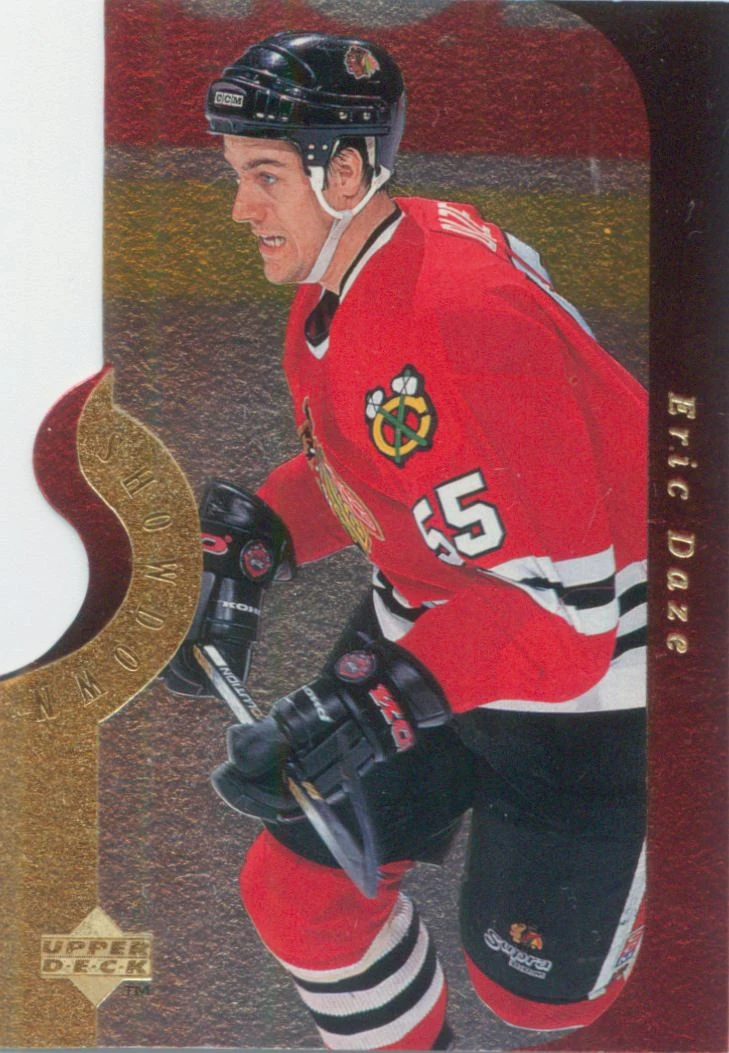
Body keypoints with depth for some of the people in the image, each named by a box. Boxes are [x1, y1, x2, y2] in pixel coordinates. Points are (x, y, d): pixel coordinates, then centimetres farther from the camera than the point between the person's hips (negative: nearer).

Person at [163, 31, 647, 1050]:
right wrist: (253, 546, -3)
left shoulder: (463, 317, -32)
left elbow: (561, 602, -32)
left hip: (587, 655, -8)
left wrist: (380, 701, -38)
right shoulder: (329, 288, -2)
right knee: (301, 888, 7)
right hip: (429, 616, 8)